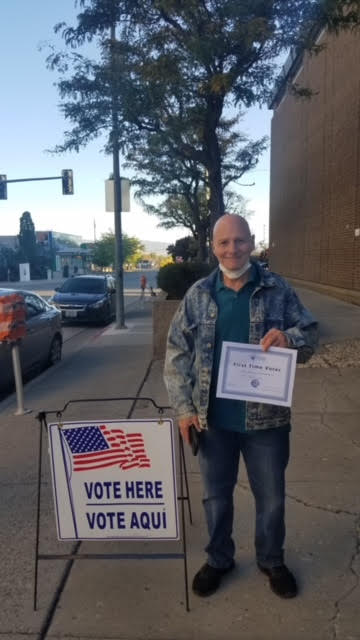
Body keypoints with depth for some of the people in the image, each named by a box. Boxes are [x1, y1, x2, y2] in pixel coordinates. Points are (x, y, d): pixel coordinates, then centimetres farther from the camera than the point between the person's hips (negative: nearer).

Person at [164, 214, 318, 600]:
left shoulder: (278, 290, -3)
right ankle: (218, 559, 42)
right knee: (216, 495, 18)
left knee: (271, 497, 17)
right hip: (213, 418, 1)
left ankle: (272, 561, 43)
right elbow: (177, 353, 1)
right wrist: (183, 407, -6)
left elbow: (310, 336, 1)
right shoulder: (198, 295, 0)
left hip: (266, 417, 0)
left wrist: (289, 338, -23)